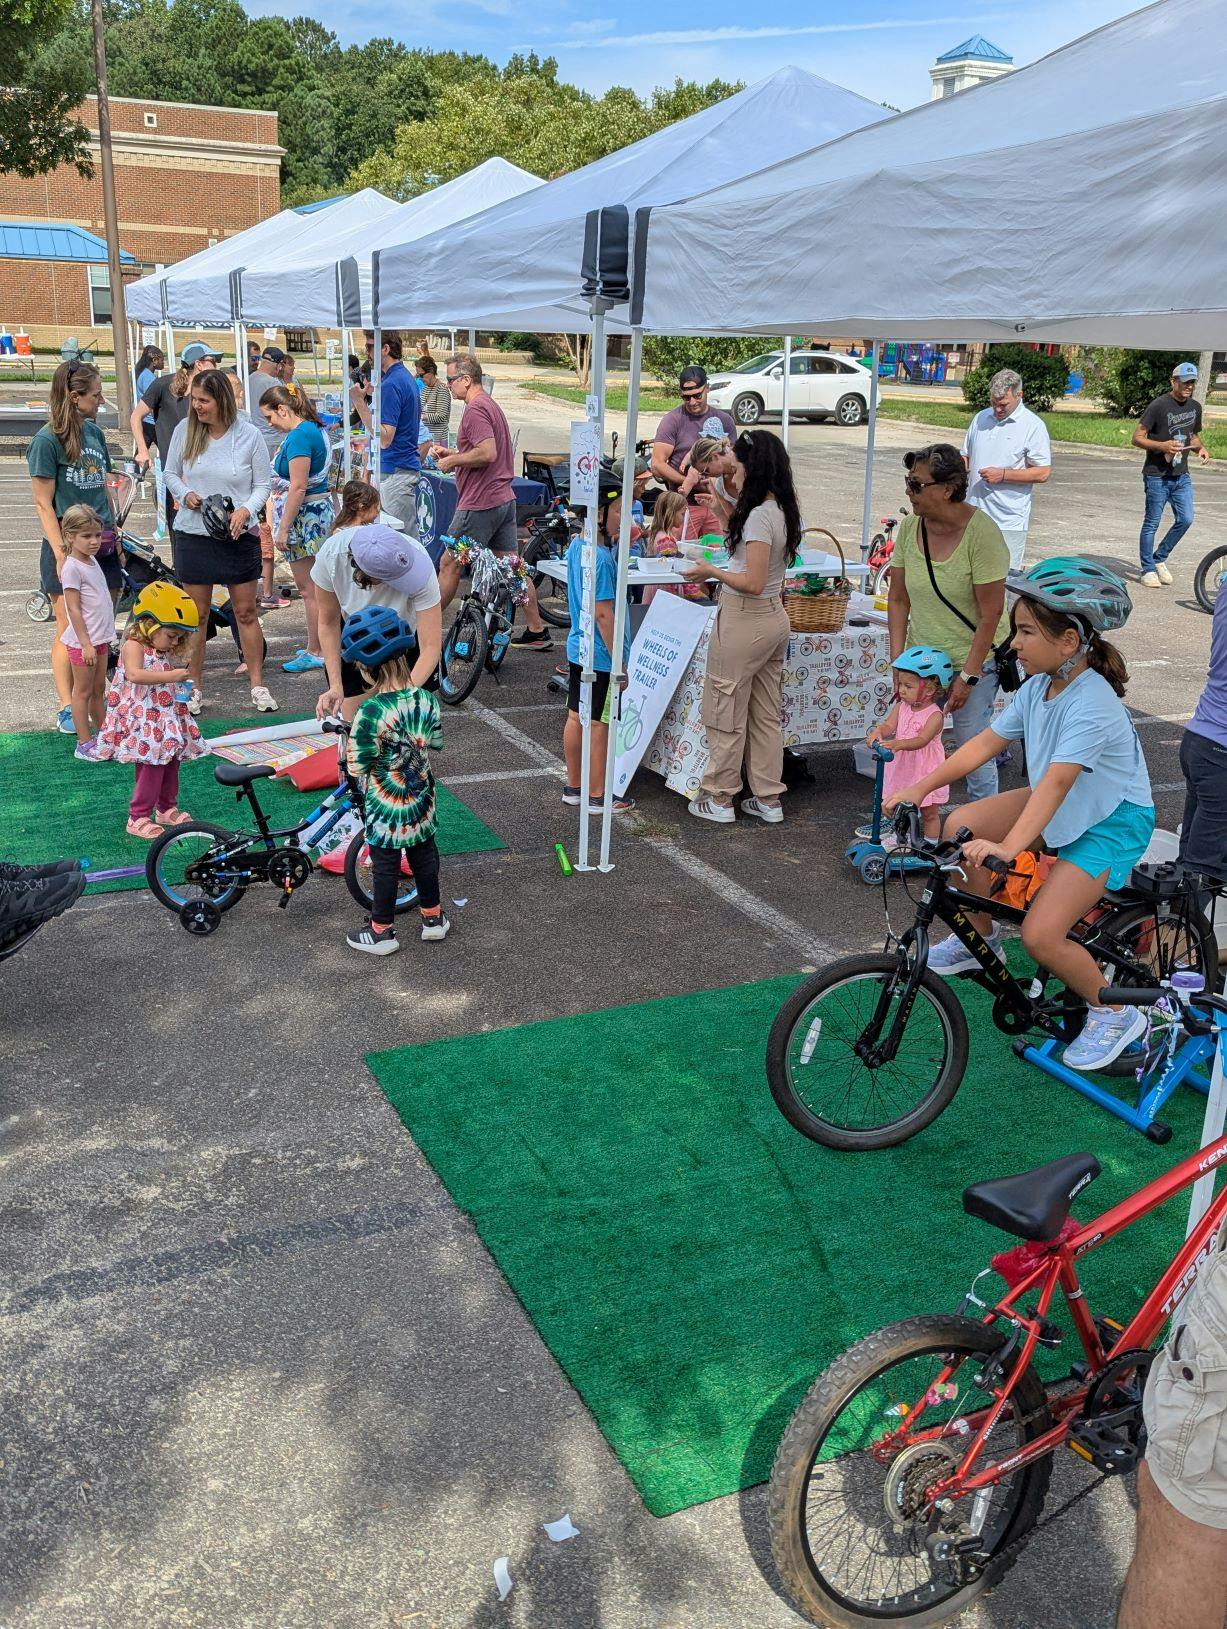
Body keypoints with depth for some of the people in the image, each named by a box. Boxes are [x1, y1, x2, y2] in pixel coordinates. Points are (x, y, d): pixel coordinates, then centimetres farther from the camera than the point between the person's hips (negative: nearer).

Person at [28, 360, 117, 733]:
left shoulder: (94, 432, 9)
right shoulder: (47, 440, -10)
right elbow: (44, 503, -11)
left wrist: (114, 535, 16)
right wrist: (61, 553, -16)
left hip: (102, 546, 6)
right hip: (69, 548, -6)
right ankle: (67, 709, 5)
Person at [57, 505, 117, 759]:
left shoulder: (92, 562, 10)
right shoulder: (72, 568, -17)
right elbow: (74, 609, -19)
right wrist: (86, 644, -22)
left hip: (100, 639, 8)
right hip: (83, 642, -8)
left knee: (99, 689, 15)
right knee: (83, 691, 0)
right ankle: (84, 744, 6)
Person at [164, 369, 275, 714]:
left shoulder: (248, 434, -5)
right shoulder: (185, 430, -1)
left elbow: (263, 483, 2)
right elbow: (171, 474, 10)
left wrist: (246, 510, -15)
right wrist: (185, 495, -10)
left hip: (238, 535, -1)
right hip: (193, 534, 1)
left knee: (246, 612, 6)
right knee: (196, 614, 7)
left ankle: (258, 685, 17)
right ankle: (193, 688, 19)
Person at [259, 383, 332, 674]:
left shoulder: (298, 437, -18)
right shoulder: (314, 429, 13)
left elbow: (298, 488, -22)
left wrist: (283, 529, -19)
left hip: (305, 517, -10)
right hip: (320, 511, 10)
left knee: (308, 588, -2)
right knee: (316, 586, 15)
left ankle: (315, 653, 4)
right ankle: (318, 646, 23)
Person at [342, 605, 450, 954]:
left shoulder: (371, 712, -27)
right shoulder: (427, 699, -10)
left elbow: (357, 766, -21)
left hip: (385, 807, -5)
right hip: (421, 802, 5)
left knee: (385, 865, 10)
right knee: (424, 854, 21)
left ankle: (382, 932, 24)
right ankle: (433, 918, 35)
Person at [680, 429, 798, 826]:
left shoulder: (759, 515, -20)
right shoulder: (783, 510, 8)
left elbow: (753, 583, -24)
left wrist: (711, 571, -11)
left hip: (744, 622, -9)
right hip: (775, 618, 9)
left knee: (726, 710, 4)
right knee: (766, 712, 14)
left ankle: (719, 798, 15)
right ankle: (768, 799, 22)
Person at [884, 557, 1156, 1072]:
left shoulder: (1092, 705, -30)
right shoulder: (1037, 687, -5)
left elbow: (1056, 783, -40)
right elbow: (985, 742, -2)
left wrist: (1008, 847, -51)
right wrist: (920, 788, -9)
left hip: (1111, 822, -8)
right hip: (1058, 805, 8)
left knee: (1040, 935, -20)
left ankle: (1114, 1014, 7)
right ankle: (980, 940, 13)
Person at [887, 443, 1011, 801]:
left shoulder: (982, 533, -19)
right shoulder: (910, 526, -2)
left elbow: (991, 614, -18)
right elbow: (898, 599, 3)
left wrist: (968, 676, -17)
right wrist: (898, 662, -2)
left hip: (973, 660, -5)